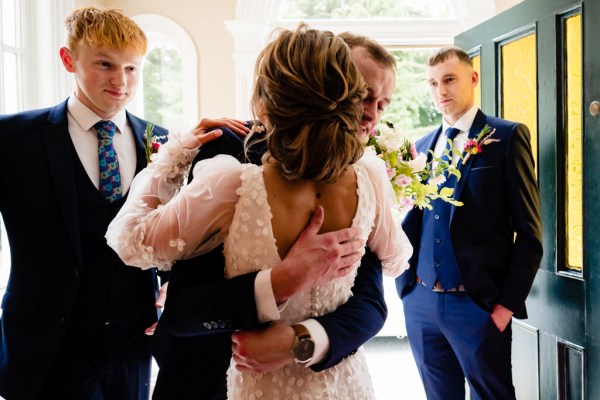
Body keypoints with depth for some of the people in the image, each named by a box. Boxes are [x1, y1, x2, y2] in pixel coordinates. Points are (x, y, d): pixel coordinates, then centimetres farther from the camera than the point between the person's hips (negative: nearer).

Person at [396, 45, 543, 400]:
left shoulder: (507, 137, -3)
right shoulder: (423, 145, 13)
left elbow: (529, 232, -7)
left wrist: (508, 304, -11)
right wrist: (405, 282, 1)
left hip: (478, 304, -5)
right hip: (419, 301, 5)